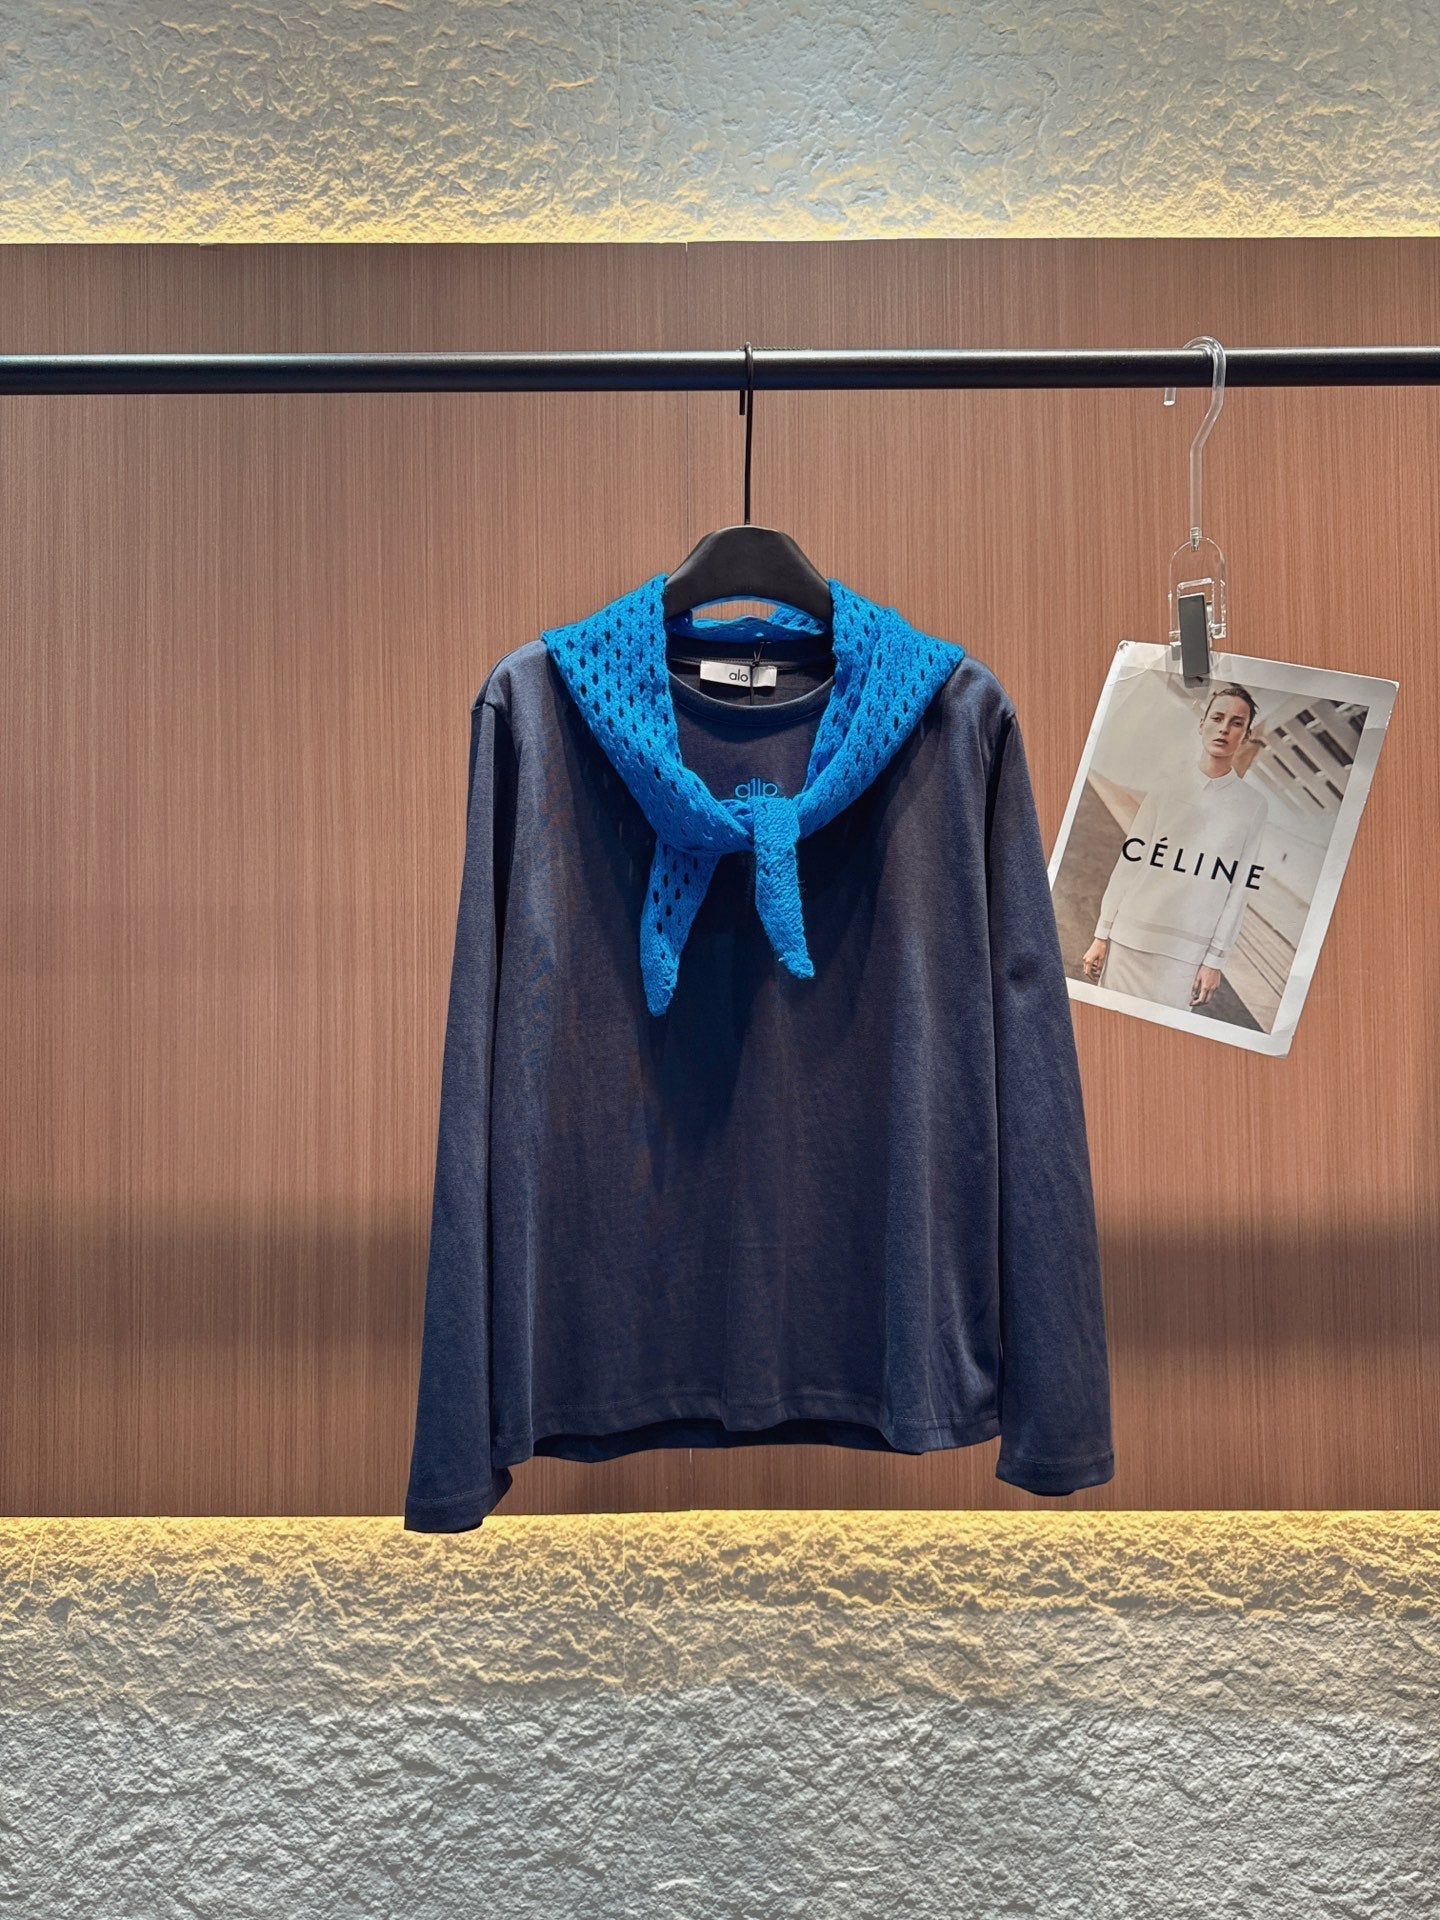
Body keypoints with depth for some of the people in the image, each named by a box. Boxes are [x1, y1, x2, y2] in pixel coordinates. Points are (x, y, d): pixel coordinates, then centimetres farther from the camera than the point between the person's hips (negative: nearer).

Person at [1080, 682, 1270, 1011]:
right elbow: (1129, 862, 5)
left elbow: (1239, 889, 2)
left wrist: (1216, 959, -2)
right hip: (1128, 938, 2)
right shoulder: (1166, 786, 6)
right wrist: (1101, 935, 2)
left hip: (1185, 954, -1)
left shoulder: (1253, 805, 3)